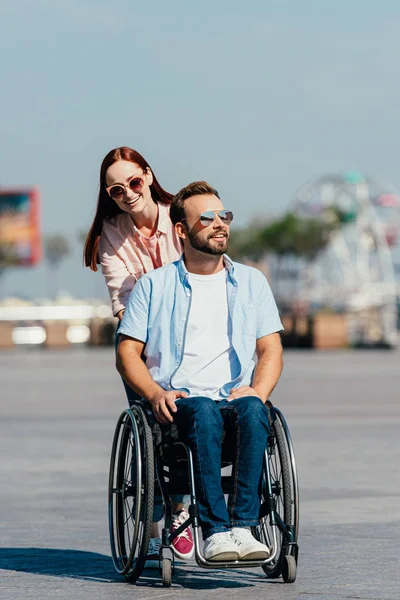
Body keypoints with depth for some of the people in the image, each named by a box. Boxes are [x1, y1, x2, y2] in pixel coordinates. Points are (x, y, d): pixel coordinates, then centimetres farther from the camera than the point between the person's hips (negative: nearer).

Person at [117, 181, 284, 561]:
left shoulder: (251, 282, 20)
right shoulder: (154, 286, 14)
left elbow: (270, 349, 15)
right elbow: (127, 353, 9)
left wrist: (257, 391, -7)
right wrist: (155, 393, -11)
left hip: (236, 397, 2)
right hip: (178, 401, -2)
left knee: (252, 411, -35)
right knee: (204, 412, -38)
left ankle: (243, 526, -41)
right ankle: (215, 533, -43)